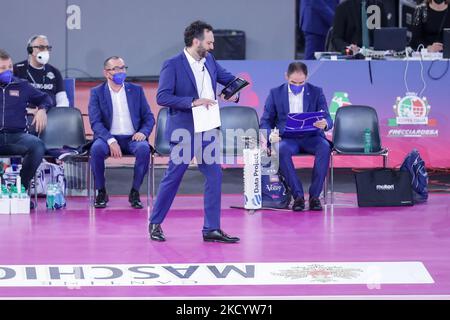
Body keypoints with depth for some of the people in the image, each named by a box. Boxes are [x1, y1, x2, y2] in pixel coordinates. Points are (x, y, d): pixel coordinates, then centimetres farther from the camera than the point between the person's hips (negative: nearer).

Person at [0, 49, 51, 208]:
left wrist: (42, 110, 9)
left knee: (38, 145, -32)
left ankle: (22, 187, -16)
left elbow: (45, 98, 30)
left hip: (17, 136, 2)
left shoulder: (22, 86, 20)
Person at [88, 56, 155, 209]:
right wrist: (110, 141, -22)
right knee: (97, 148, -34)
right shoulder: (97, 92, 6)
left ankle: (135, 192, -16)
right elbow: (95, 122, -5)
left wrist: (143, 132, -11)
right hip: (108, 137, -1)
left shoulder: (136, 90, 13)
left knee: (144, 149, -33)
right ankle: (101, 192, -15)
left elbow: (149, 117, 12)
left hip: (132, 138, 1)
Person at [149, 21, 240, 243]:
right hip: (184, 131, -7)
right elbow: (162, 97, -18)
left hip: (208, 130, 7)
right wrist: (193, 102, -23)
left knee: (214, 176, 3)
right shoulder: (173, 65, -12)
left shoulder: (209, 61, 9)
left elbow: (228, 78, 22)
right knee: (173, 177, 2)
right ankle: (155, 223, 18)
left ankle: (211, 229, 8)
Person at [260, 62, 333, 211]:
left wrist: (324, 124, -26)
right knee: (282, 149, -37)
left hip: (310, 137, 1)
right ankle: (298, 196, -31)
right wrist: (270, 134, -17)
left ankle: (314, 195, -28)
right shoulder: (275, 93, 8)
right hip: (287, 138, 0)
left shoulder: (316, 92, 8)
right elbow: (265, 121, 7)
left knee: (325, 147, -33)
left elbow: (328, 120, 1)